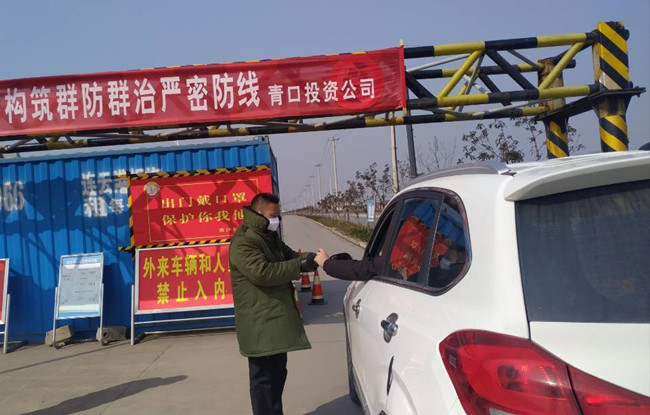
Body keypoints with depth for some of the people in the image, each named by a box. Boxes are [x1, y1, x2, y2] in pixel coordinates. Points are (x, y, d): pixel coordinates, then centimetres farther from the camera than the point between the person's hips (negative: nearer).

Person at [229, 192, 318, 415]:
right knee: (264, 376, -5)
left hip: (277, 318, 10)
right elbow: (262, 272, -28)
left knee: (277, 373, 19)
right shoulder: (243, 242, -17)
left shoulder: (270, 237, 16)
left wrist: (309, 258, -2)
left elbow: (289, 255, 21)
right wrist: (300, 266, -24)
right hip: (259, 323, -10)